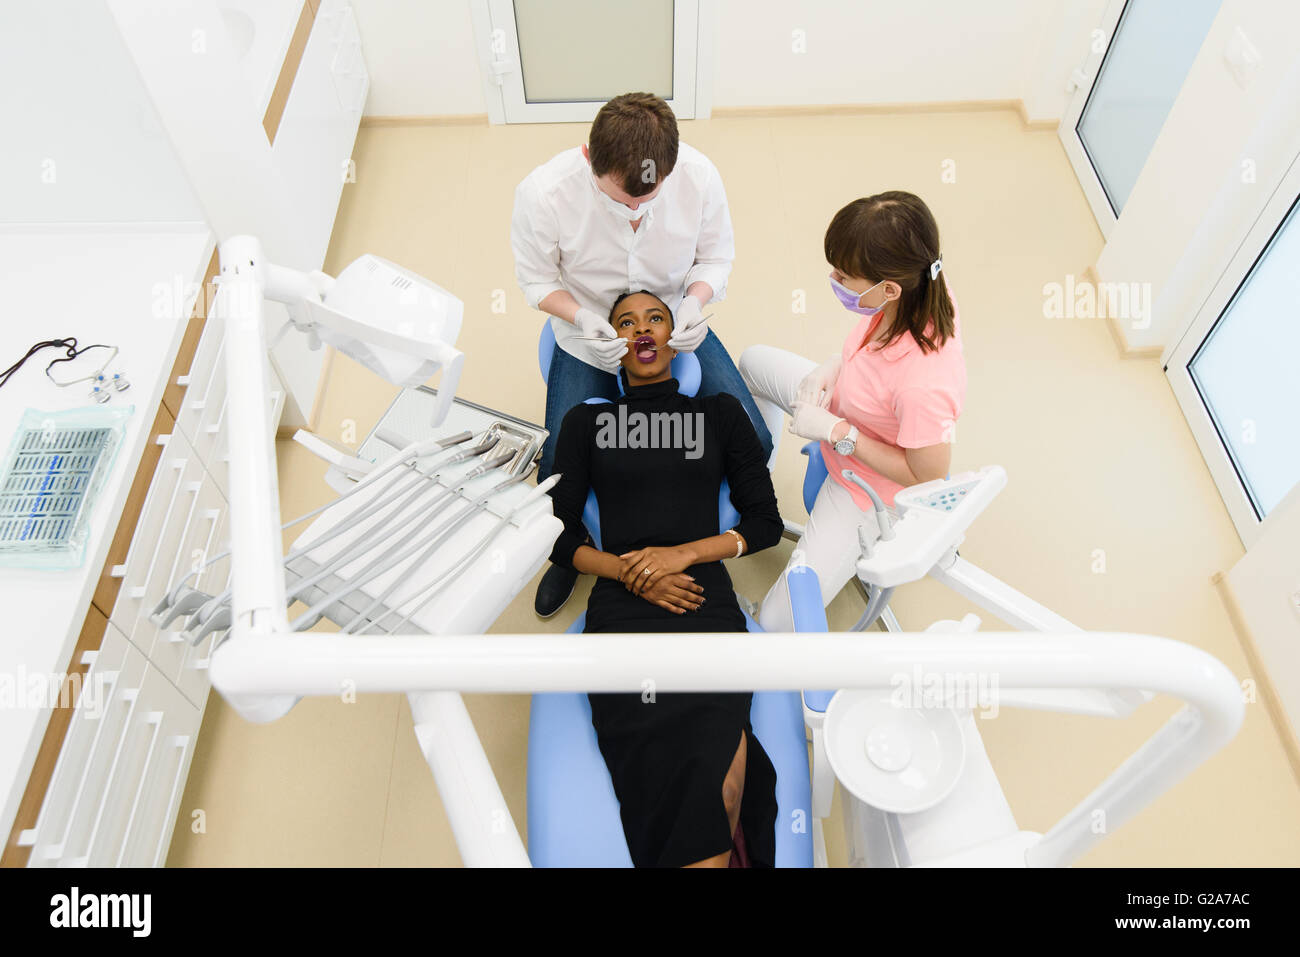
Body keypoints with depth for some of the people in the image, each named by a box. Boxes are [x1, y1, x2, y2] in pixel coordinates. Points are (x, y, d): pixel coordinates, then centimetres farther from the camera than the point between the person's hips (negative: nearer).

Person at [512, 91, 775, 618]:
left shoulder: (699, 175, -23)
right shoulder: (542, 193, -28)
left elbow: (715, 257, -6)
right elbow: (537, 278, -11)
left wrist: (695, 301, -28)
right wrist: (582, 317, -31)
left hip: (677, 330, 2)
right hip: (589, 340, -1)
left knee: (753, 443, -8)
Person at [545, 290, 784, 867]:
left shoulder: (720, 412, 17)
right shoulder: (586, 421, 17)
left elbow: (765, 521, 13)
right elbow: (559, 536, 12)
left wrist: (683, 553, -3)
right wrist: (630, 574, -5)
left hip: (708, 605, 1)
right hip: (620, 611, 0)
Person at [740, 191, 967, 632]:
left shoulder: (923, 387, -45)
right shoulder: (919, 289, -24)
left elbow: (929, 476, -28)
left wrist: (836, 432, -27)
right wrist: (833, 365, -15)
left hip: (869, 485, -7)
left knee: (778, 621, -10)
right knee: (753, 360, 23)